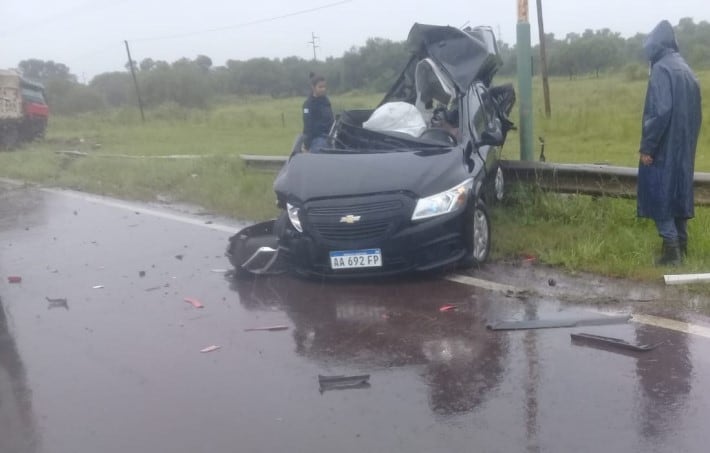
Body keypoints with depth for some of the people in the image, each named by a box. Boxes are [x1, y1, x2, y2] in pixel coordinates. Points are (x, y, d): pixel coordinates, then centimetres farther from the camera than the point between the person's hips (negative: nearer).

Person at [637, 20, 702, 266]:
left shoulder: (661, 69, -13)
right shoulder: (686, 70, 13)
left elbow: (660, 110, -23)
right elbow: (696, 113, 16)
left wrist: (647, 146, -19)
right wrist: (688, 142, 22)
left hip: (663, 148, -9)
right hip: (683, 148, 9)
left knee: (659, 196, -3)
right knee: (679, 193, 14)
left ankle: (671, 250, -3)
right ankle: (681, 245, 21)